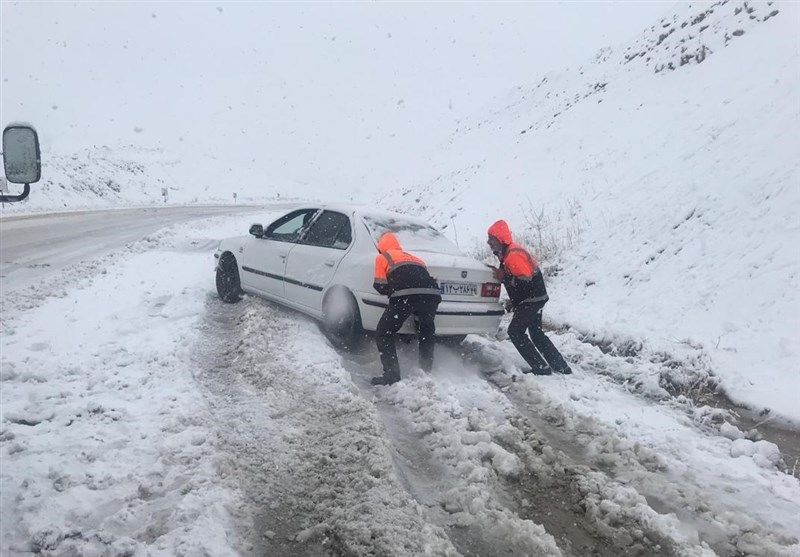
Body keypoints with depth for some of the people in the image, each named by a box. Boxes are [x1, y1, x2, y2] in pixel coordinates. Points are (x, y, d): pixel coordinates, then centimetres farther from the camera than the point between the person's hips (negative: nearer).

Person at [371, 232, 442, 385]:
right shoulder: (413, 257, 39)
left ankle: (391, 375, 1)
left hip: (405, 295, -5)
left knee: (384, 334, 9)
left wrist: (391, 289, 37)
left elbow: (380, 286, 17)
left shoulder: (382, 257, 22)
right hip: (432, 294, 5)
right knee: (427, 334, 26)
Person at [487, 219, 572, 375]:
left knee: (515, 332, -7)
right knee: (536, 333, 19)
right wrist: (499, 273, 1)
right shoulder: (507, 252, 9)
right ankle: (562, 367, 24)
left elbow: (526, 281, -29)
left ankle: (541, 368, -4)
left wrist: (503, 277, -24)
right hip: (534, 298, 11)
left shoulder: (513, 255, -24)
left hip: (532, 299, -11)